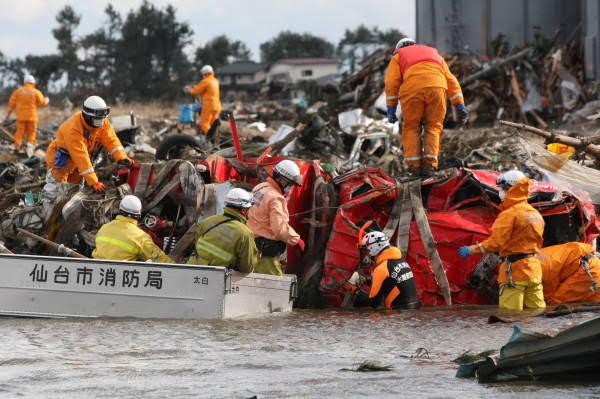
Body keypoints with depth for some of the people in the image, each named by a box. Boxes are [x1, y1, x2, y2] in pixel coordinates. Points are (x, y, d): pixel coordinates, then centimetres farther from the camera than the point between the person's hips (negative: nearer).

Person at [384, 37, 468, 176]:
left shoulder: (398, 57, 29)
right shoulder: (434, 53, 37)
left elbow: (392, 82, 12)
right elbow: (451, 80, 27)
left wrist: (391, 108, 10)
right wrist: (459, 105, 21)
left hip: (412, 88, -2)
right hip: (437, 86, 2)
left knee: (411, 127, 13)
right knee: (434, 126, 14)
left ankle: (414, 165, 4)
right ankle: (430, 163, 1)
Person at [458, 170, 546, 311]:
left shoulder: (510, 214, -12)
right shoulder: (536, 214, 14)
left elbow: (496, 242, -19)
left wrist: (472, 250, -12)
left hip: (515, 271, -8)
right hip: (534, 270, 8)